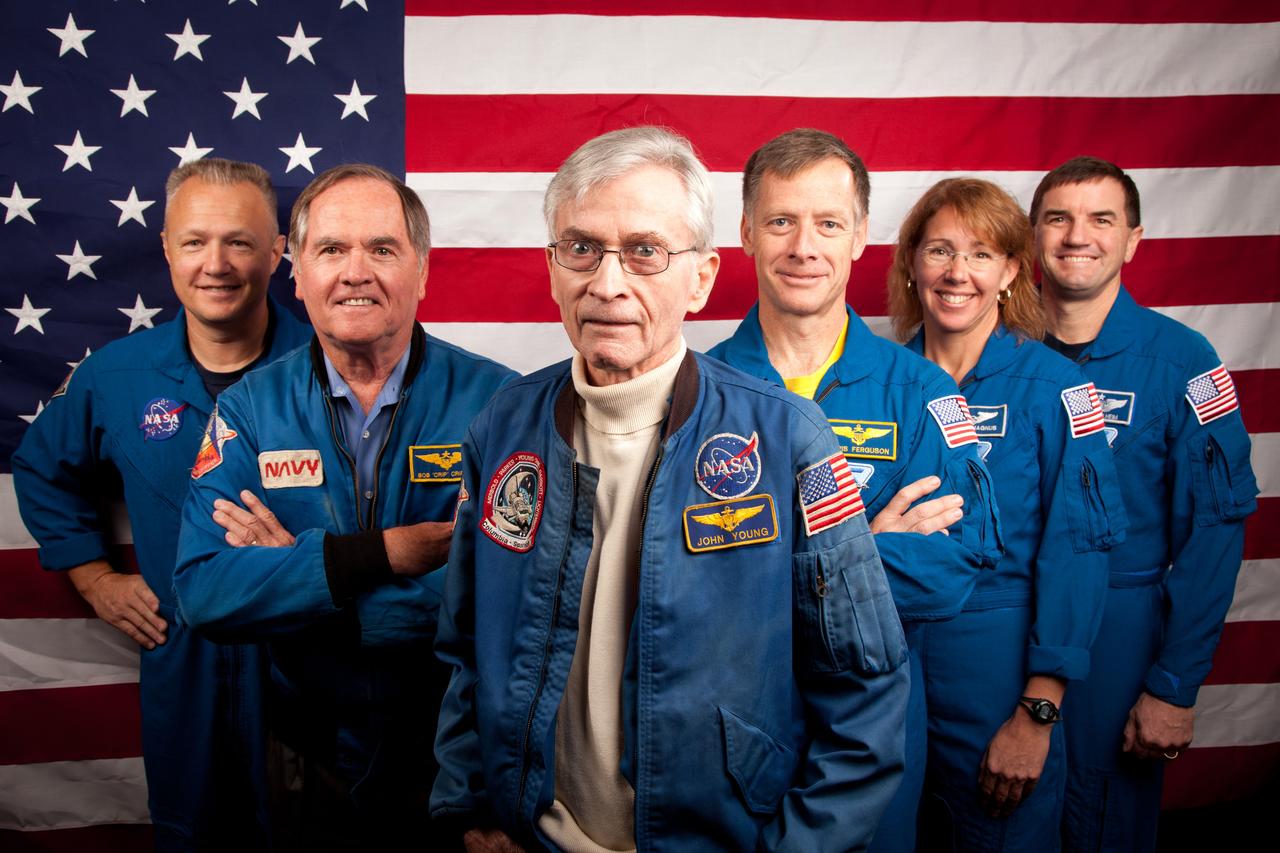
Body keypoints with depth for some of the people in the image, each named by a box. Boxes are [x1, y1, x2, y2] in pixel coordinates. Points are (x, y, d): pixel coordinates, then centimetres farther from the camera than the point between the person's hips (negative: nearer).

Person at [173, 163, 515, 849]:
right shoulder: (247, 412, -4)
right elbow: (204, 593, -15)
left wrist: (298, 566, -21)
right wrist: (382, 553, -25)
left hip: (464, 773, -1)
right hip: (315, 775, 2)